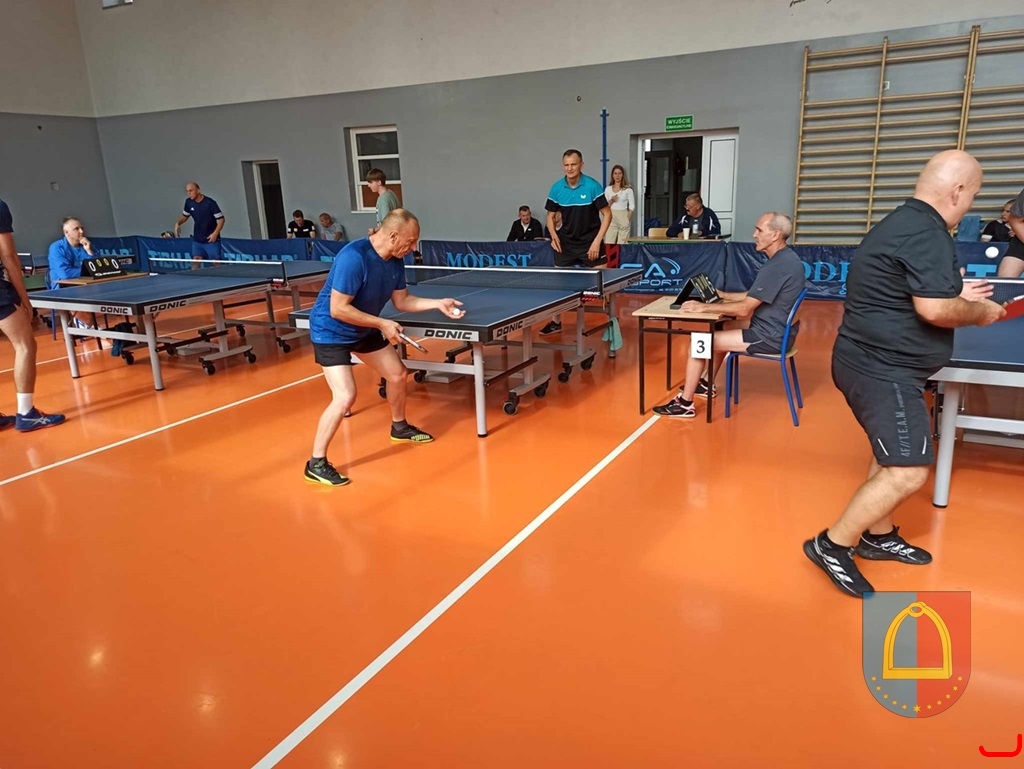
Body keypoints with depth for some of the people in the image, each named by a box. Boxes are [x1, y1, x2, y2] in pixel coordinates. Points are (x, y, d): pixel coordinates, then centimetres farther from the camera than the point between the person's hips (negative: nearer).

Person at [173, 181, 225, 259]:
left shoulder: (210, 203, -16)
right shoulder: (188, 202, 1)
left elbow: (221, 219, -13)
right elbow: (185, 216, 18)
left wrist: (215, 233, -25)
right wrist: (178, 223, -3)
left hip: (211, 240, -5)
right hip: (197, 240, 5)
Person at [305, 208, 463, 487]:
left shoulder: (395, 261, -6)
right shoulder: (353, 257, -32)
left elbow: (402, 300, 5)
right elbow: (338, 309, -31)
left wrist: (439, 303, -5)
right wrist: (382, 323, -28)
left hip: (364, 329, 9)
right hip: (331, 332, -9)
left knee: (397, 373, 17)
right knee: (345, 396, -19)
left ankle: (399, 427, 44)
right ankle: (316, 464, -4)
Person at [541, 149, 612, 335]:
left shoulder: (593, 186, -14)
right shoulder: (556, 188, -5)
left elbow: (607, 215, -10)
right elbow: (551, 216, 7)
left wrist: (597, 241, -17)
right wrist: (554, 235, -11)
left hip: (590, 242, -3)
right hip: (566, 242, 4)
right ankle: (556, 322, 24)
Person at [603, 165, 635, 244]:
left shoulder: (628, 189, 0)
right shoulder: (608, 189, 8)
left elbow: (632, 206, 0)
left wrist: (628, 219, -9)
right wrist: (611, 201, -11)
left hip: (623, 217, -2)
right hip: (611, 218, 2)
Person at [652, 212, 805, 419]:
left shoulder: (775, 266, -25)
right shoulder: (786, 257, 8)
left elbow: (744, 309, -24)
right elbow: (752, 296, 18)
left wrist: (704, 307, -18)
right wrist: (723, 295, 16)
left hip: (769, 336, -11)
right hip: (777, 330, 11)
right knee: (721, 330, 28)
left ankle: (685, 404, -1)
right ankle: (706, 383, 37)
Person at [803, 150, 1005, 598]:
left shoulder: (903, 223, 15)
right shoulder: (926, 234, -18)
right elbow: (934, 311, -26)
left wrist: (953, 294, 18)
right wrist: (979, 312, -7)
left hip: (874, 362, 11)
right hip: (883, 368, -11)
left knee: (891, 457, 21)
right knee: (908, 472, -10)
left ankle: (878, 537, 35)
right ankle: (832, 545, -1)